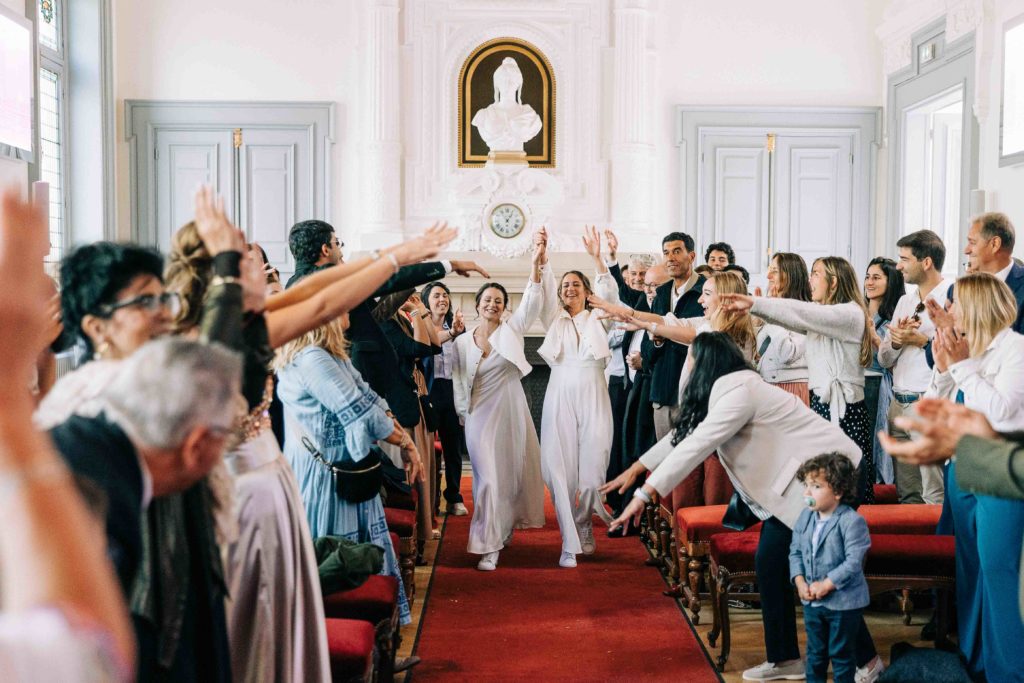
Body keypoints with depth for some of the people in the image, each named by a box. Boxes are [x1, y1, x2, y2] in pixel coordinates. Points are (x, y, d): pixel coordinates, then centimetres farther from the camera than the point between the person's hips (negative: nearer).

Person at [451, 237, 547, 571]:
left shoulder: (513, 329, -1)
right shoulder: (462, 342, 1)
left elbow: (532, 301, -16)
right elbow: (458, 381, 7)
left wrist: (536, 263, -30)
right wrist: (463, 413, 2)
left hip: (511, 414, 1)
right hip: (480, 418, -1)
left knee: (512, 474, 12)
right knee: (489, 479, -5)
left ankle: (503, 528, 36)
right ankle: (489, 547, -2)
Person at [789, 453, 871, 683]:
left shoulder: (852, 521, -20)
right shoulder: (805, 517, 1)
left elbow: (854, 561, -23)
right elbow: (795, 552, 6)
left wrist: (826, 585, -21)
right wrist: (800, 582, -8)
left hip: (844, 601, -6)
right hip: (811, 601, 6)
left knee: (841, 652, 8)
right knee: (815, 651, 19)